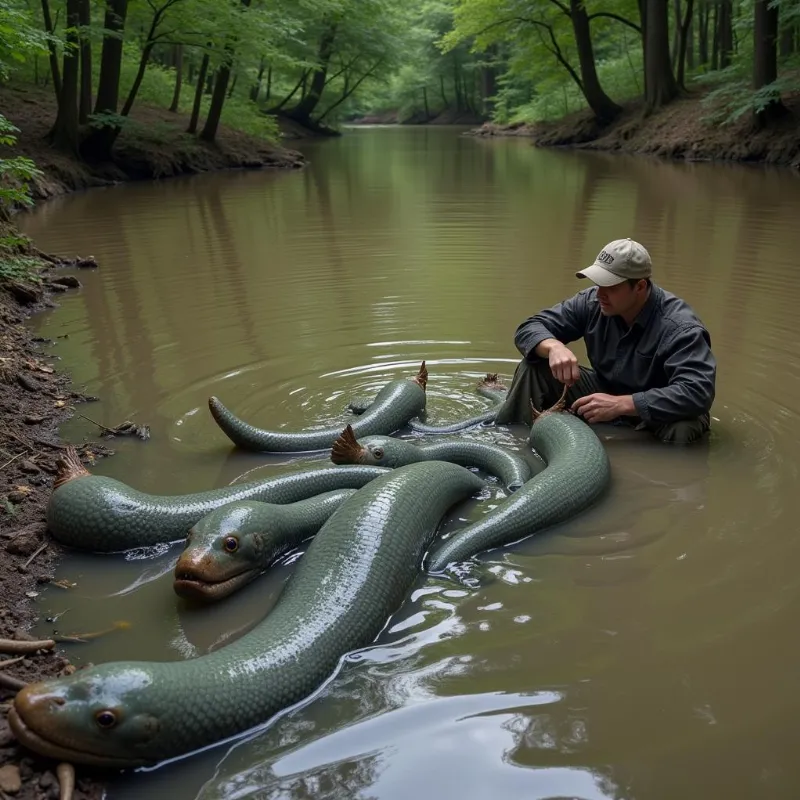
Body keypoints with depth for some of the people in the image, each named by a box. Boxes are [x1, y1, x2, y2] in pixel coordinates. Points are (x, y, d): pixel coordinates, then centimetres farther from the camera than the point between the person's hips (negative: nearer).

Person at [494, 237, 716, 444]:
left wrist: (620, 404, -42)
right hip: (604, 393, 4)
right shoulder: (591, 302, -13)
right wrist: (554, 347, -34)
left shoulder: (680, 327, -28)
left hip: (657, 415, -4)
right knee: (533, 367, -13)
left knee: (682, 428, -39)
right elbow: (530, 328, -9)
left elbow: (698, 392, -39)